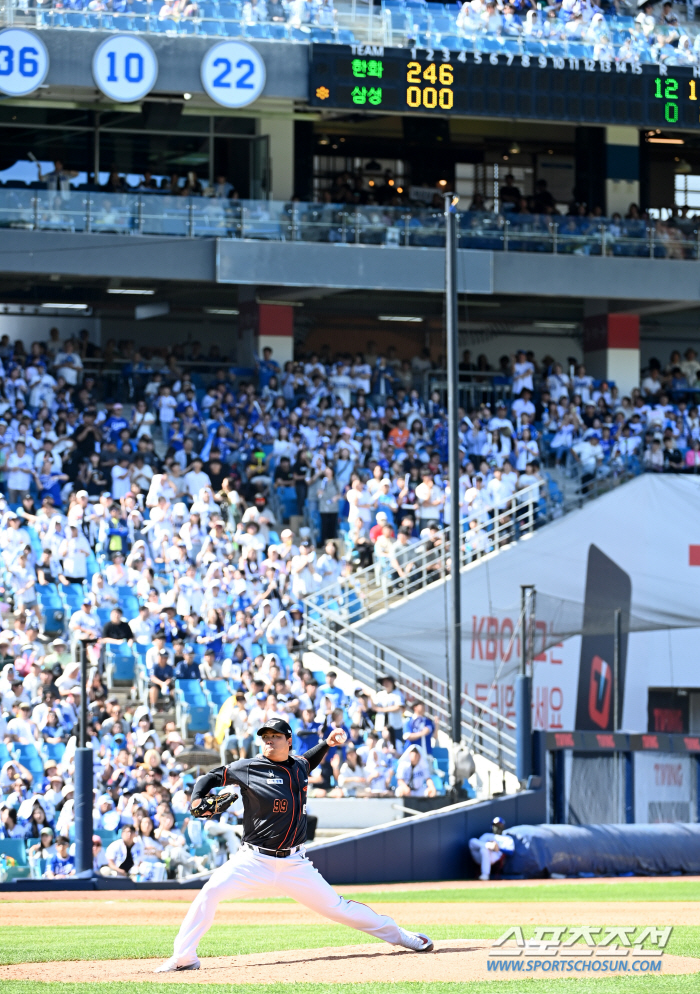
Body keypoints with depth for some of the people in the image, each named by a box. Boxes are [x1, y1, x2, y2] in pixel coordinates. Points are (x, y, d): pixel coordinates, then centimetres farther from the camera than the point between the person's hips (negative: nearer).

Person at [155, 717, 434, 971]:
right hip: (254, 862, -2)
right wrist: (197, 801, -16)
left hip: (294, 865, 2)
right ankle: (183, 957, -17)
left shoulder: (299, 766, 7)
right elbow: (211, 777, 2)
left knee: (335, 906, 3)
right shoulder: (249, 769, -6)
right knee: (211, 891, -23)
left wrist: (326, 744, 18)